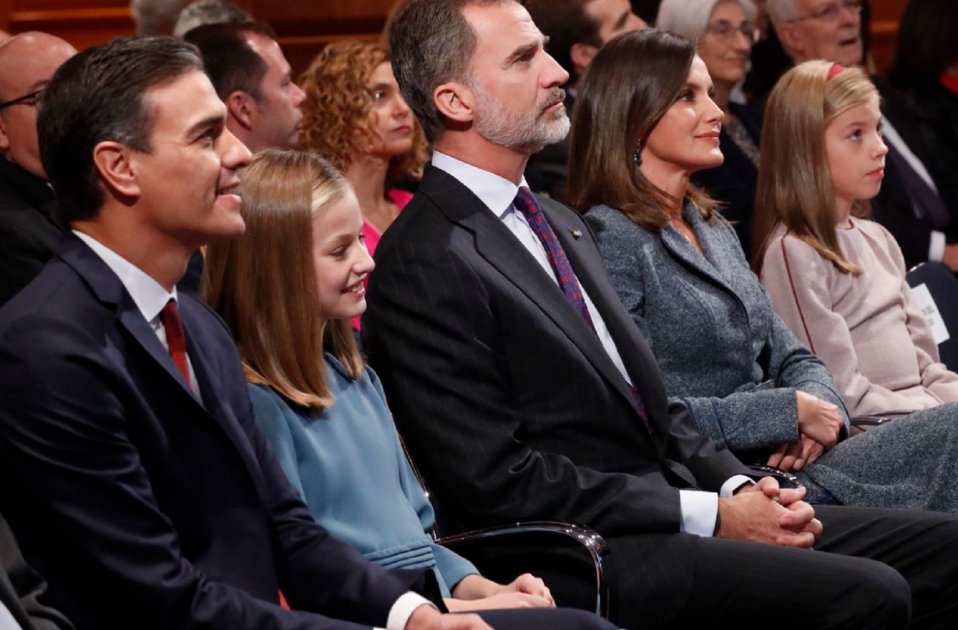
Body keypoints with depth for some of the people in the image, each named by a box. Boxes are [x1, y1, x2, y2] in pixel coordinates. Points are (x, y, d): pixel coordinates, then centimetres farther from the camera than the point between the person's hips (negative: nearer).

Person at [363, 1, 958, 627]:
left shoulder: (560, 223, 18)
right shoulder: (423, 265, -11)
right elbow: (501, 480, -16)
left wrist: (739, 487, 1)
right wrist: (711, 515, -15)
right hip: (590, 563, -9)